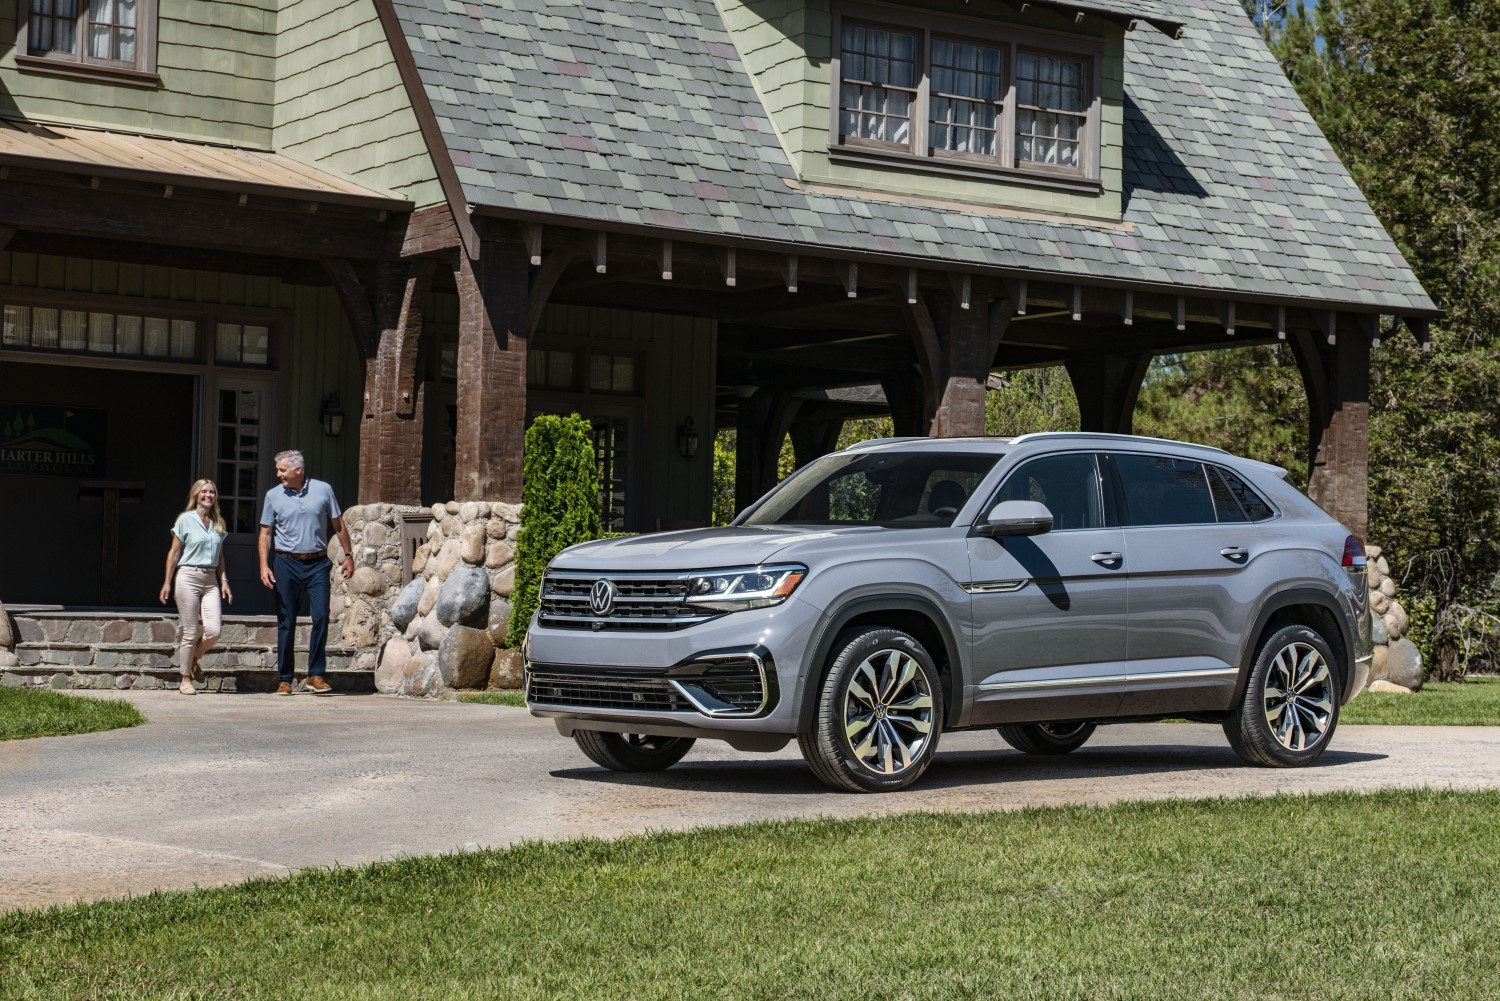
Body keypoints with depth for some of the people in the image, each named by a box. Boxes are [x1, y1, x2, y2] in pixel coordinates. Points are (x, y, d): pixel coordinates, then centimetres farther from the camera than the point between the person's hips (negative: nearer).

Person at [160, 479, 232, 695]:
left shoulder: (218, 523, 13)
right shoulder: (186, 519, -1)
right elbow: (174, 553, 1)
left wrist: (224, 581, 10)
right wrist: (167, 582, -2)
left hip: (210, 580, 4)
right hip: (188, 577, -4)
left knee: (214, 630, -9)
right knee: (190, 632, -3)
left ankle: (193, 659, 20)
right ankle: (185, 680, 8)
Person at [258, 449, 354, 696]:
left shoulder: (323, 490, 3)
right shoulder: (273, 495, 5)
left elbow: (338, 525, 10)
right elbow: (266, 533, 7)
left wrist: (348, 555, 8)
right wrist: (264, 565, -4)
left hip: (317, 564, 0)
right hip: (286, 564, 0)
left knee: (321, 616, -11)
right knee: (286, 622, 1)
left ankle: (316, 675, -2)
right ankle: (284, 679, 8)